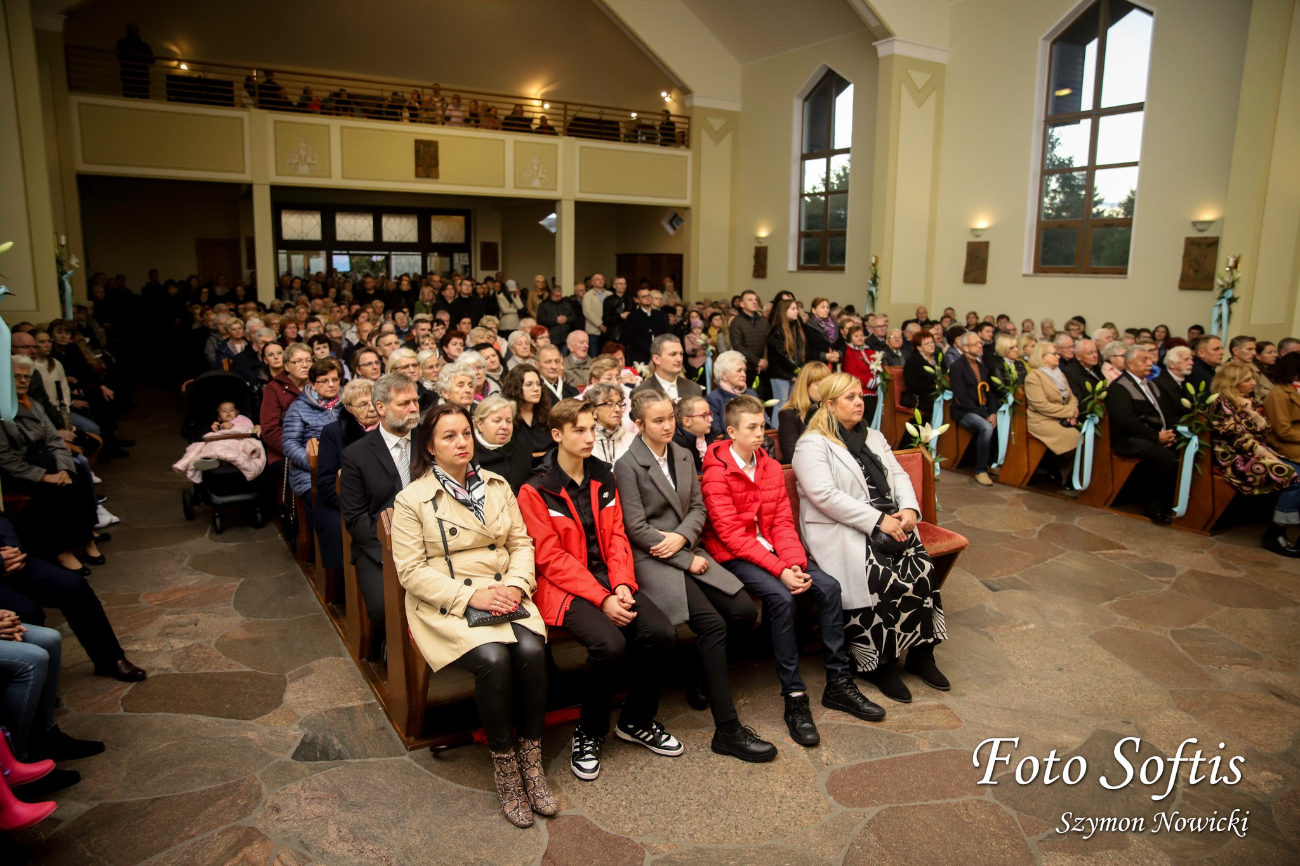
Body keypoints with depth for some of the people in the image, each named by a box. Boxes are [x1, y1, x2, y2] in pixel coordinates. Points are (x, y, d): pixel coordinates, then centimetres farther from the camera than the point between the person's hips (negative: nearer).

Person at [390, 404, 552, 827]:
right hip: (446, 605, -4)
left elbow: (521, 543, 11)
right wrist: (470, 596, -17)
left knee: (531, 649, -25)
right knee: (493, 657, -30)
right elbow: (411, 571, -7)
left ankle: (531, 757, -8)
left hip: (504, 595, 4)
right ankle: (504, 764, -9)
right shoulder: (412, 500, -2)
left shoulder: (497, 486, 13)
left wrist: (516, 584, -9)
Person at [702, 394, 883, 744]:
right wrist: (779, 570, -24)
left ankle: (838, 683, -2)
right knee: (781, 597, -30)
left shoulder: (771, 467, 9)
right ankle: (794, 697, -19)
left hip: (772, 549, 6)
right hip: (734, 556, -6)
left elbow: (783, 522, 5)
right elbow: (732, 534, -18)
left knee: (828, 586, -13)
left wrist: (795, 563, -13)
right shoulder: (716, 473, -12)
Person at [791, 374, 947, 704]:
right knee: (880, 579, -28)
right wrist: (877, 521, -18)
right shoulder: (812, 445, -3)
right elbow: (825, 496, -15)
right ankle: (877, 663, -10)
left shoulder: (873, 438, 22)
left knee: (922, 568, -19)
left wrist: (910, 509, -5)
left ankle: (920, 652, -3)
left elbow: (899, 475, 17)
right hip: (841, 531, -6)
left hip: (889, 524, 6)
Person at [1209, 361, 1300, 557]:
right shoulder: (1222, 404, -9)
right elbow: (1237, 438, -16)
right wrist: (1268, 456, -18)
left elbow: (1264, 431, 11)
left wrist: (1250, 410, -5)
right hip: (1236, 457, -8)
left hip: (1257, 451, 8)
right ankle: (1275, 534, -18)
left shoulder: (1248, 401, 17)